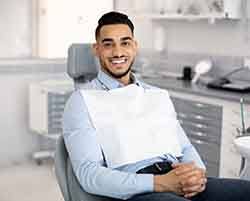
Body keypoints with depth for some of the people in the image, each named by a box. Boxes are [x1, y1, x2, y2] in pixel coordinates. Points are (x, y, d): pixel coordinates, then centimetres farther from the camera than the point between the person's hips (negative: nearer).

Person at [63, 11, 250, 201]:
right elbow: (88, 174, -7)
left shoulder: (160, 95, 22)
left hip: (184, 185, 6)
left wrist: (198, 172, -6)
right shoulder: (82, 100, 4)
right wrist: (159, 183, -17)